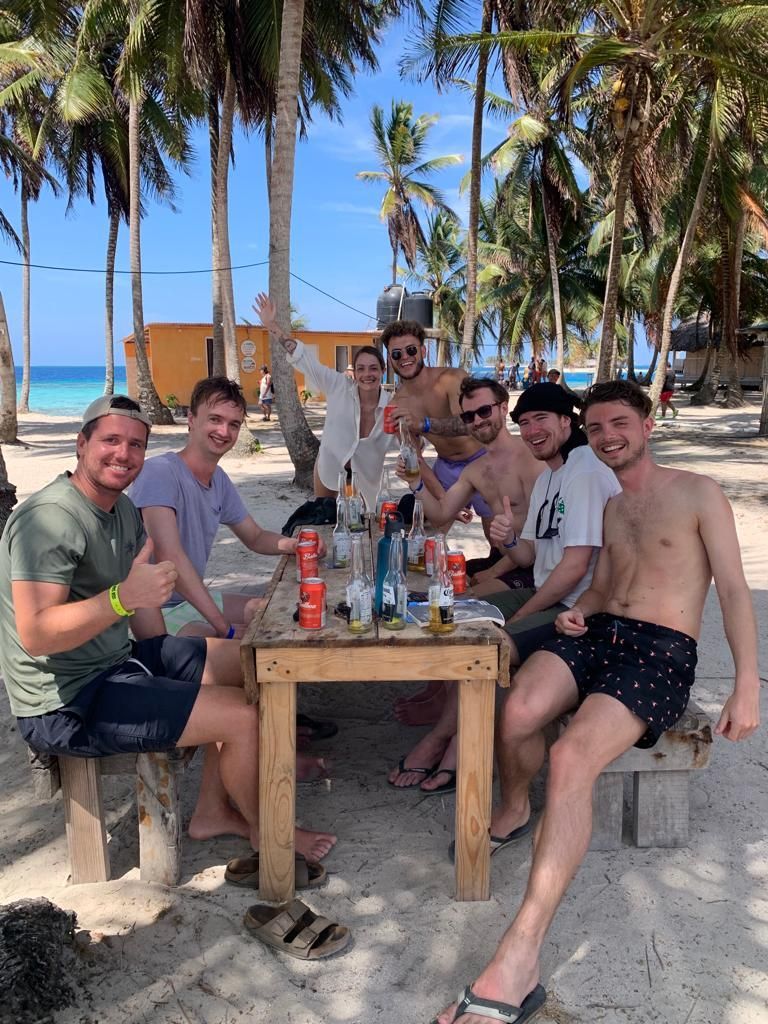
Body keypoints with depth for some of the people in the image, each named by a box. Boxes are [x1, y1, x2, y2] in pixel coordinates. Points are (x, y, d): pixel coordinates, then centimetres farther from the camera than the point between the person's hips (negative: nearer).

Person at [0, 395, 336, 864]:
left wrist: (165, 665, 12)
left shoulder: (123, 509, 9)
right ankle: (264, 833, 12)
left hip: (118, 660, 10)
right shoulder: (51, 518, -22)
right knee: (244, 716, -17)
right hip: (67, 703, -10)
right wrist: (122, 596, -42)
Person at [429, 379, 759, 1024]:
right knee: (517, 713, -27)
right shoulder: (608, 506, 22)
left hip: (663, 653, -5)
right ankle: (513, 809, 8)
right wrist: (580, 610, 4)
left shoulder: (698, 494, 3)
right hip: (599, 632, 5)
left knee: (572, 757, -31)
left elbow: (734, 590, -1)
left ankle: (518, 963, -34)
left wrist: (748, 686, -10)